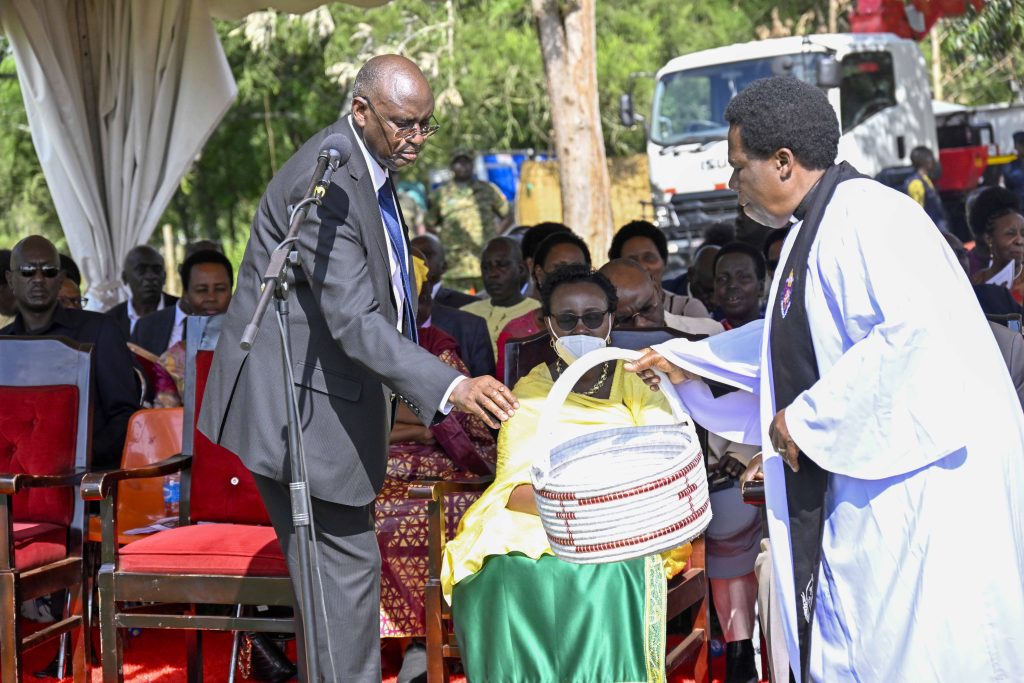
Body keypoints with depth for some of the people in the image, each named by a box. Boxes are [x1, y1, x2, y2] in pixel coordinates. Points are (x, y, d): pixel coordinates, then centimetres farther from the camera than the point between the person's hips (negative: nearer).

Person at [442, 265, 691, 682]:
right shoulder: (529, 392, 15)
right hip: (534, 533, 1)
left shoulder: (639, 385, 14)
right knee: (506, 578, -32)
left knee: (605, 582, -35)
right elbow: (514, 488, 0)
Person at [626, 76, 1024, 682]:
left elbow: (916, 326, -28)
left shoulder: (867, 216, -15)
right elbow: (791, 340, 32)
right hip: (862, 484, 10)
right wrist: (686, 359, 35)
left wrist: (808, 419, -20)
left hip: (919, 481, -10)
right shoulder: (816, 229, 17)